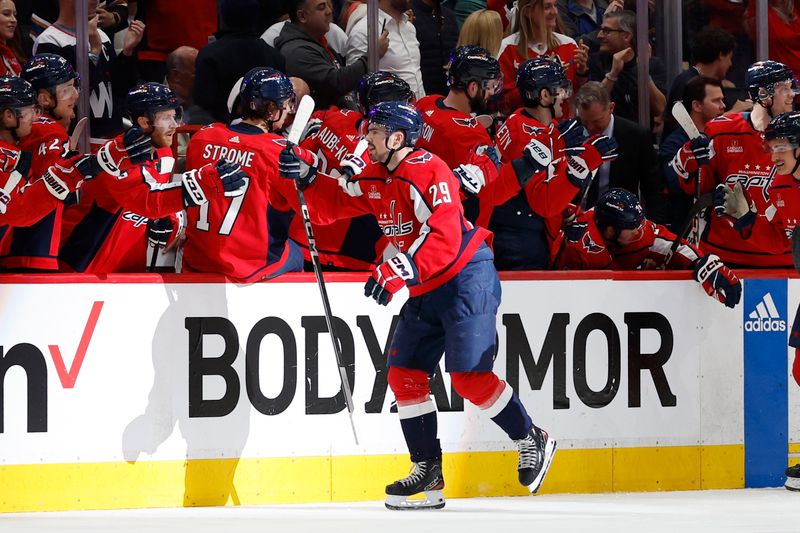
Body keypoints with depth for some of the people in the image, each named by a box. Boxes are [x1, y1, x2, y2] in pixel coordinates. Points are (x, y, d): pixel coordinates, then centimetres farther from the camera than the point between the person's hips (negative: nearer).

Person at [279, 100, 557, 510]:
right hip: (424, 291, 10)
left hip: (466, 278, -10)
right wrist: (307, 178, 0)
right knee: (404, 375, 3)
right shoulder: (375, 179, 9)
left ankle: (532, 441, 3)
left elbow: (444, 238, -29)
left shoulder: (427, 172, -20)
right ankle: (428, 470, 9)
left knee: (469, 376, -15)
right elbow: (332, 206, 17)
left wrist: (401, 270, -38)